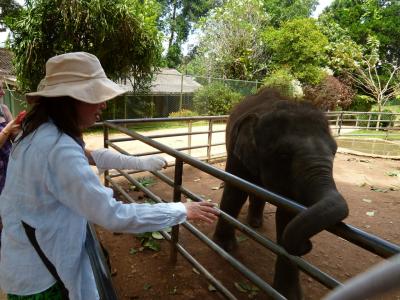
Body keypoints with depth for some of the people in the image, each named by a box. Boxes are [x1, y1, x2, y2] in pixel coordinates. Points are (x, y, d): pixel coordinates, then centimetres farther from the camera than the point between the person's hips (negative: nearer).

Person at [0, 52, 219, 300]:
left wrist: (143, 162, 10)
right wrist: (182, 210, -24)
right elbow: (113, 216, -33)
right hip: (41, 276, -8)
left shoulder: (39, 131, -2)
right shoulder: (59, 149, -32)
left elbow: (90, 157, 11)